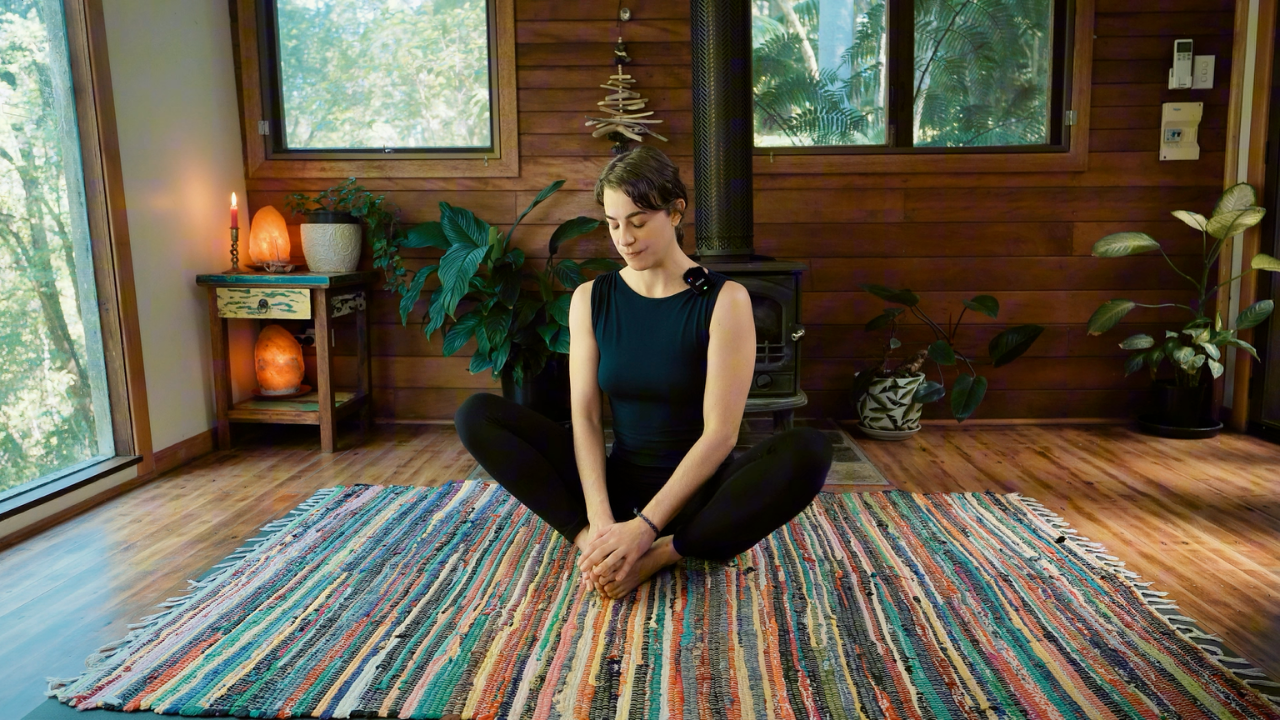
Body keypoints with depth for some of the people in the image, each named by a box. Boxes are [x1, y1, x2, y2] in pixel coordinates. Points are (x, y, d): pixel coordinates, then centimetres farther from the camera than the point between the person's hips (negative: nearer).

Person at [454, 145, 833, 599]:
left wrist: (645, 527, -24)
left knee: (808, 452, -33)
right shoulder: (591, 299, 0)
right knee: (477, 415, -12)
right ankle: (594, 543, -23)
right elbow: (585, 417, -6)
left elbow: (720, 432, -17)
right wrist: (600, 519, -21)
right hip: (617, 483, 3)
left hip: (697, 490, -3)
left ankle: (660, 554, -25)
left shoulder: (724, 300, -11)